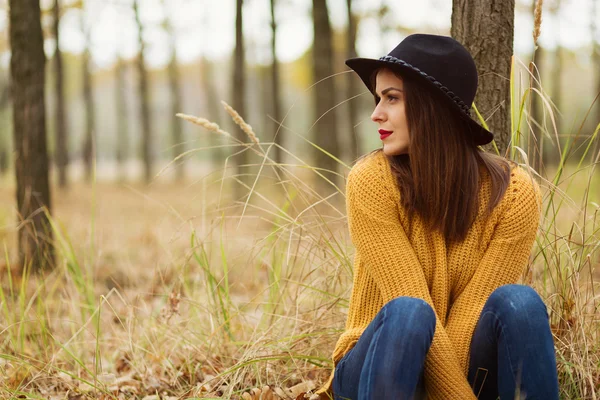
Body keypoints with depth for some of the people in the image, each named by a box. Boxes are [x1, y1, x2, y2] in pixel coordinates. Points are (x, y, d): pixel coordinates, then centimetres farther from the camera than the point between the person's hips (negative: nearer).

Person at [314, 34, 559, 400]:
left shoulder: (514, 194, -12)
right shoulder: (371, 181, -17)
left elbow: (474, 311, -16)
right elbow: (412, 308, -21)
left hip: (465, 364, 2)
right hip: (381, 368, -1)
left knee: (518, 302, -27)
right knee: (409, 313, -33)